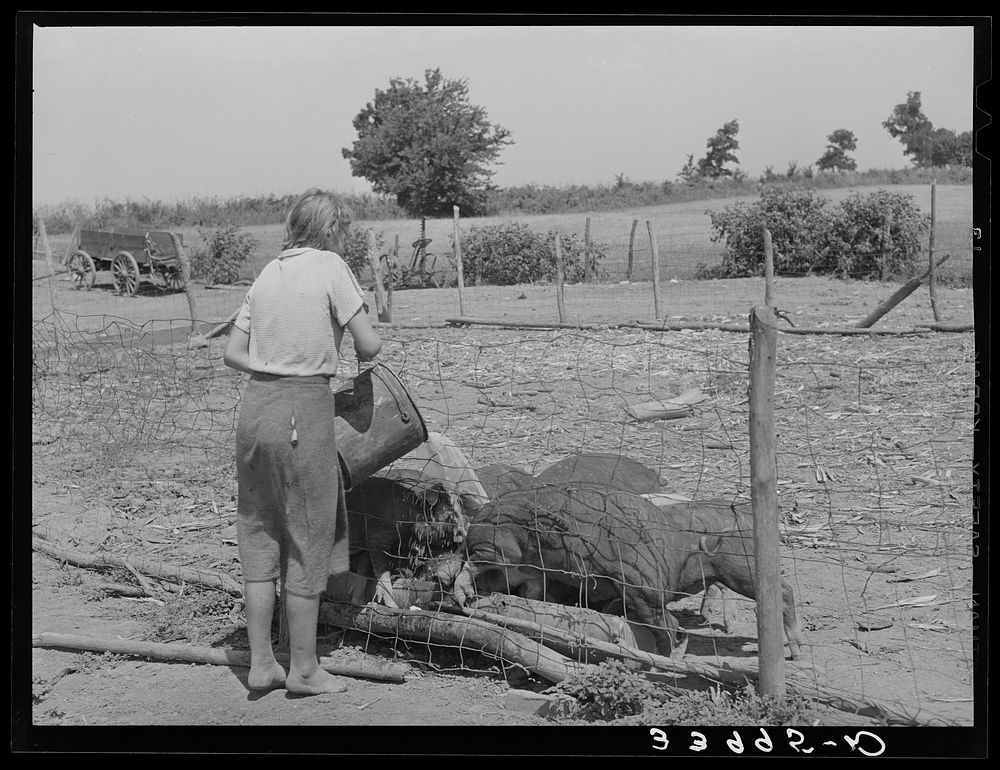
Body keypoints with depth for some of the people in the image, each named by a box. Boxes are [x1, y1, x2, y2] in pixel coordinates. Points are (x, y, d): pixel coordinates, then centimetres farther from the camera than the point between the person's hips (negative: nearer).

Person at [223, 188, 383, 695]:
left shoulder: (268, 273, 12)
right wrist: (364, 358, 13)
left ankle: (260, 663, 20)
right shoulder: (330, 267, -5)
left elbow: (233, 353, 13)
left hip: (255, 405, 6)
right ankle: (304, 669, 14)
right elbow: (369, 345, -8)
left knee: (259, 536, 13)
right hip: (304, 410, -6)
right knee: (307, 539, 5)